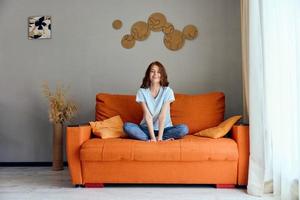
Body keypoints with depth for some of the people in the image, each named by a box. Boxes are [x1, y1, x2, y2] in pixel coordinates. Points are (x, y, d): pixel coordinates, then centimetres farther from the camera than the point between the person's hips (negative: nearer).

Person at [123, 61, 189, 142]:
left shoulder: (167, 91, -8)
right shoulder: (142, 91, -7)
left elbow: (163, 116, -15)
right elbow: (147, 116, -14)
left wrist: (159, 137, -24)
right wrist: (152, 137, -23)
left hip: (164, 128, 0)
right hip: (147, 128, 1)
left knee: (184, 129, -27)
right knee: (127, 126, -27)